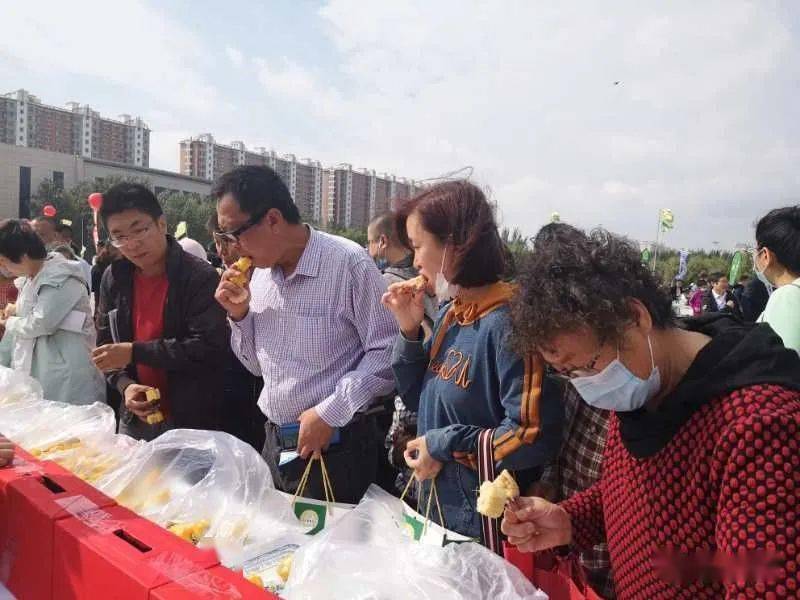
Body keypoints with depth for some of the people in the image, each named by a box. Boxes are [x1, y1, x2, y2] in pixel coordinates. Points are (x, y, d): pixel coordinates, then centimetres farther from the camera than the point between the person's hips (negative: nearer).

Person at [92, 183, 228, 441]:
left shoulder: (200, 276, -16)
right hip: (136, 420, 5)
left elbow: (208, 346, -23)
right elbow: (106, 346, 10)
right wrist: (124, 385, -8)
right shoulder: (113, 279, 4)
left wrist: (134, 351, -21)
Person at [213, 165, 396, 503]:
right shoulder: (259, 272, 6)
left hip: (335, 448, -6)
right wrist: (239, 314, -4)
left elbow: (385, 352, -16)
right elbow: (257, 365, 13)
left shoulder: (348, 263, -16)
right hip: (274, 444, 7)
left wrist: (330, 412, -18)